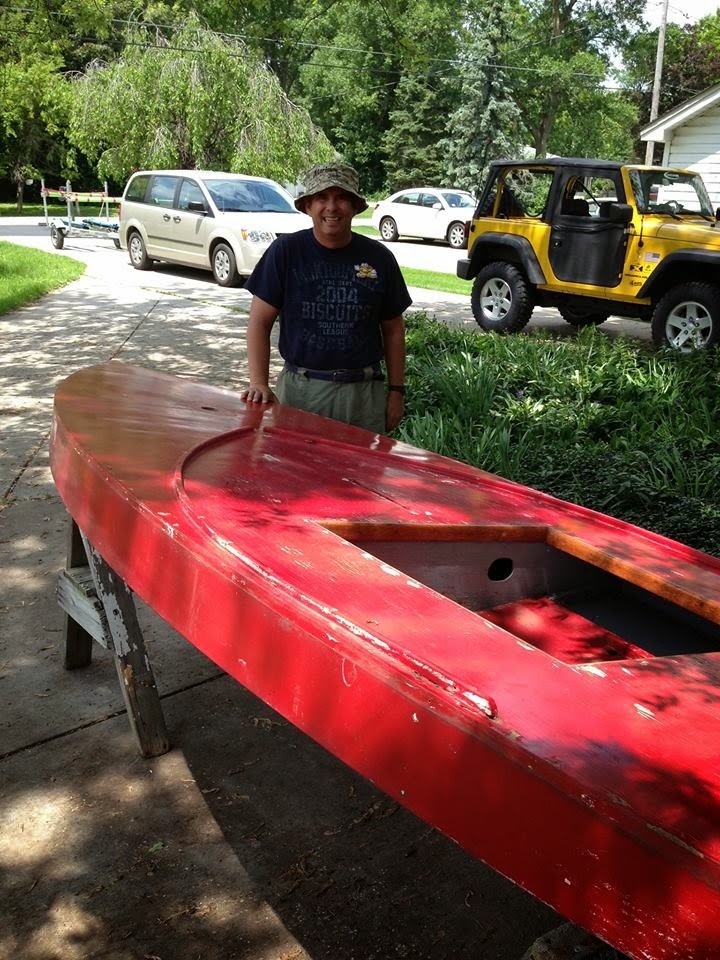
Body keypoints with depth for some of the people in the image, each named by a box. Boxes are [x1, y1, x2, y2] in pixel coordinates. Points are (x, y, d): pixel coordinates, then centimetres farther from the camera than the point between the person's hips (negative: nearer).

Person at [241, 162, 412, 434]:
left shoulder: (378, 257, 4)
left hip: (364, 393, 2)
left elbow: (393, 329, 12)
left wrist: (396, 390, 9)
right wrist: (259, 382, -14)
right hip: (299, 390, -2)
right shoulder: (285, 251, -2)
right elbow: (260, 322, -3)